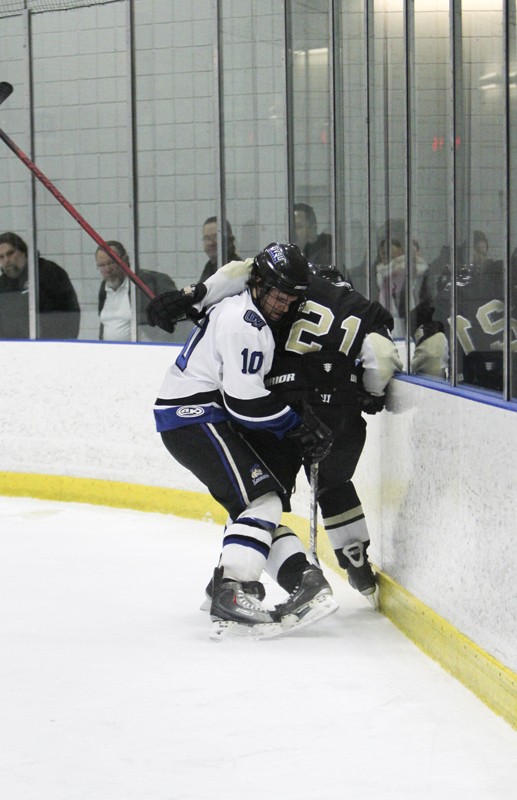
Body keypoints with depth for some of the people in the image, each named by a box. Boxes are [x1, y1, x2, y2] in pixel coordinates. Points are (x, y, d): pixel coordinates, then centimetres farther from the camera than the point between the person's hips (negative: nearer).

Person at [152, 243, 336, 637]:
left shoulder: (248, 315, 16)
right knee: (261, 500, -17)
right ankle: (231, 593, -25)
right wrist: (297, 426, -11)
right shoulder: (244, 323, -18)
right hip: (194, 417, -11)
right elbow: (246, 401, -21)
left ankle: (228, 580, 20)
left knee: (251, 499, 16)